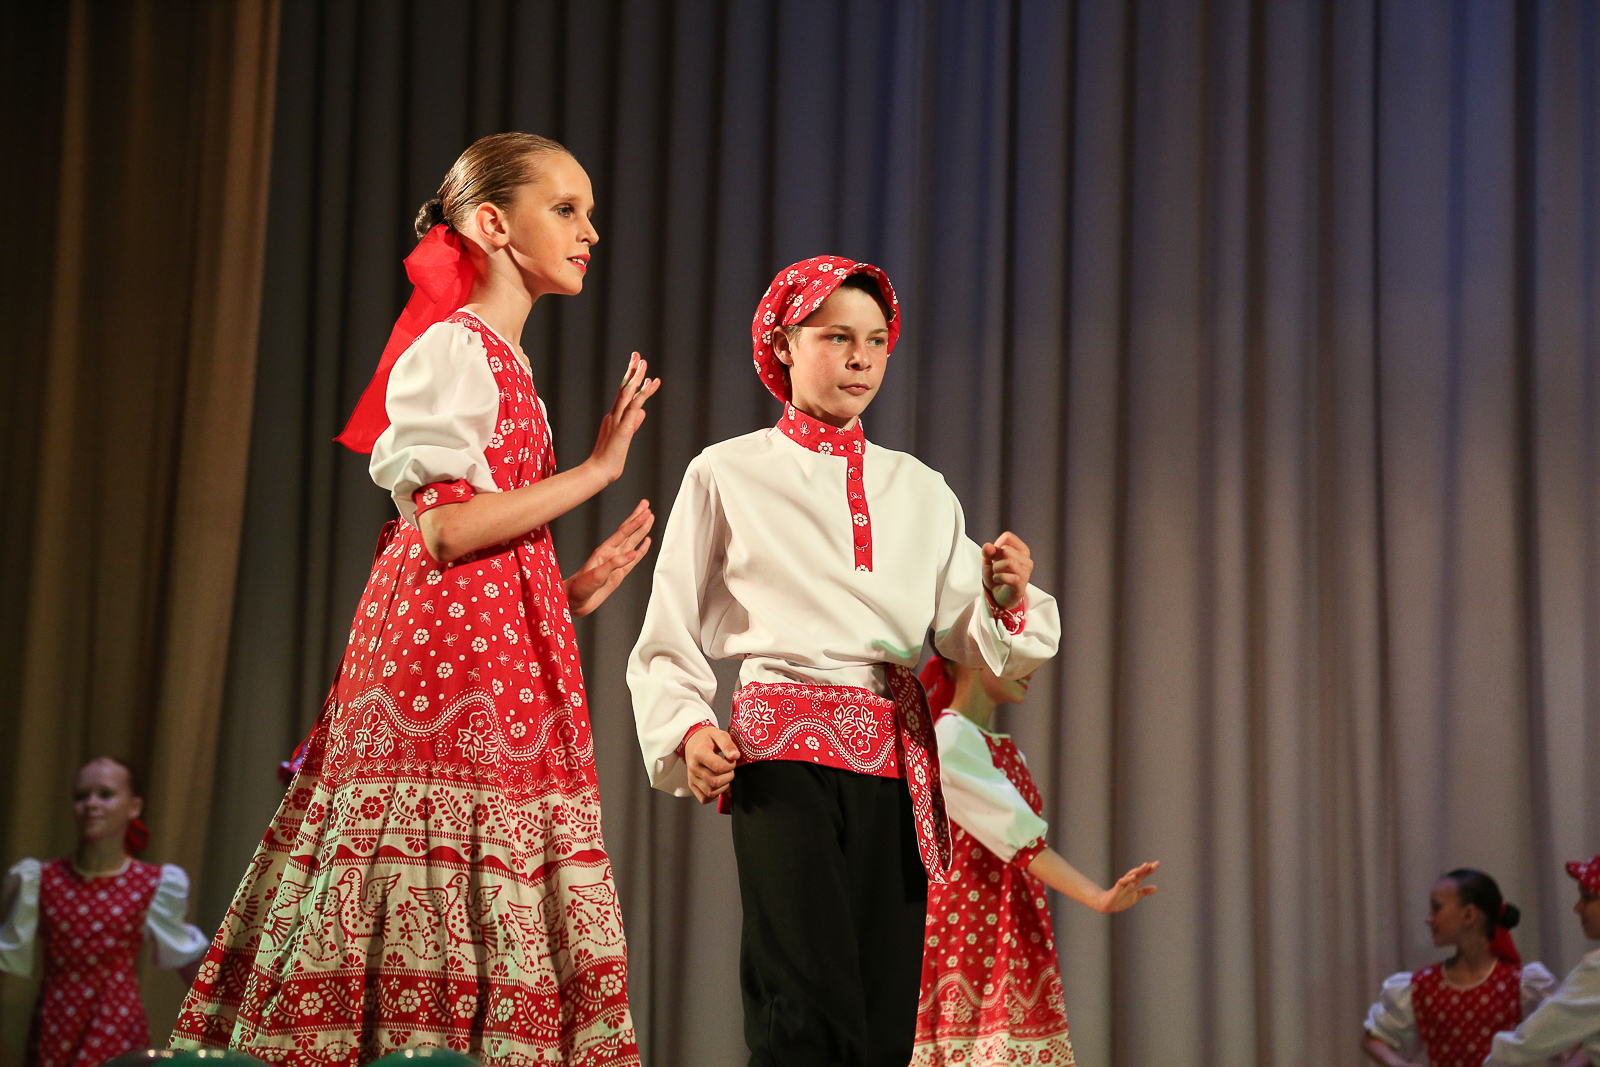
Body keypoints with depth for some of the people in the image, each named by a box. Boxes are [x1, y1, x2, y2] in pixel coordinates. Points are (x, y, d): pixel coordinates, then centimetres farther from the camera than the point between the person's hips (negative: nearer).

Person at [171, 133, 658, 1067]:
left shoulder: (499, 362, 23)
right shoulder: (454, 348, -4)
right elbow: (446, 529, -15)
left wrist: (574, 591, 12)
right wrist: (597, 469, -9)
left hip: (498, 641, 9)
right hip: (449, 647, -9)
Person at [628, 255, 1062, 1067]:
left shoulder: (921, 491, 18)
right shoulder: (727, 476, 9)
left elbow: (975, 643, 13)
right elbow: (668, 641, 8)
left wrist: (1006, 599, -8)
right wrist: (688, 730, -9)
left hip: (896, 756, 4)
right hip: (783, 746, -4)